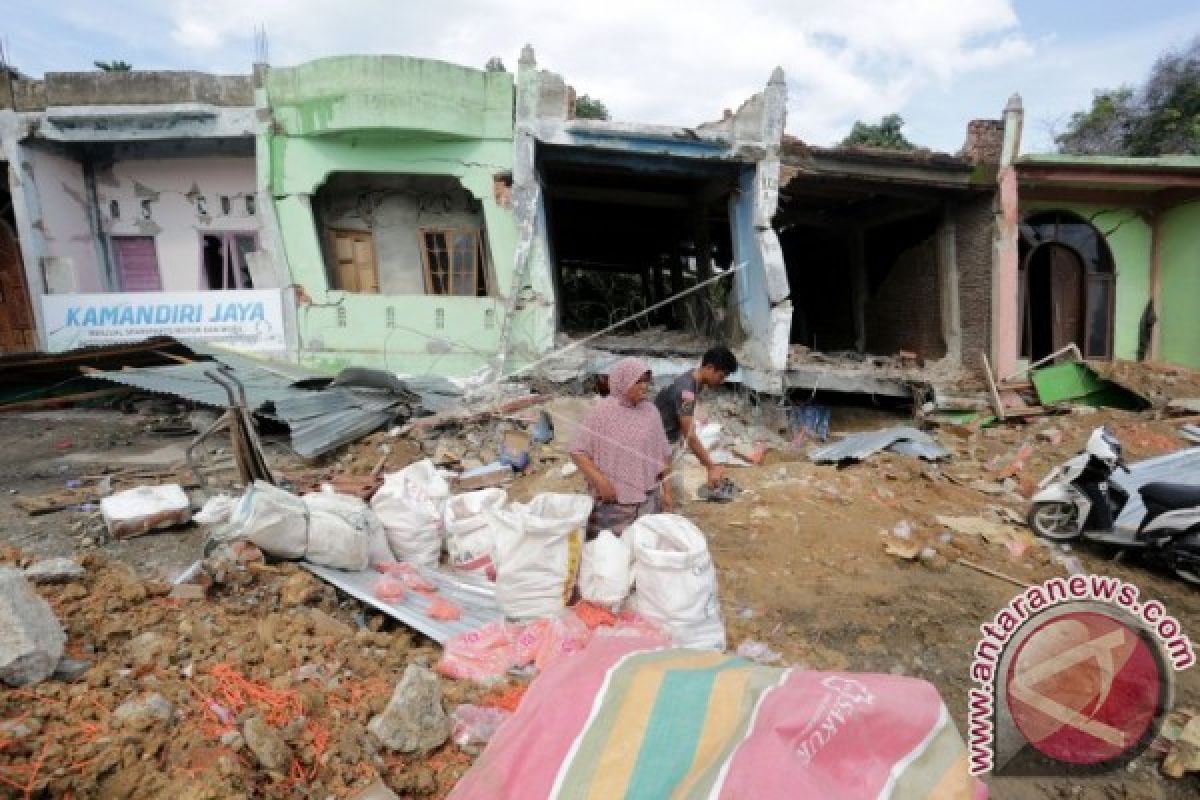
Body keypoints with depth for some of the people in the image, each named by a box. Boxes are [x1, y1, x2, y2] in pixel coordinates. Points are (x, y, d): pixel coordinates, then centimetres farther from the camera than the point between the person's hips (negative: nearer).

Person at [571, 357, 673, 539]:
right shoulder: (601, 411, -8)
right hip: (612, 501, -3)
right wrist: (599, 480, -16)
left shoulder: (651, 412, 3)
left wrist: (666, 491, 9)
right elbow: (578, 452, -6)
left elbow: (663, 454, 10)